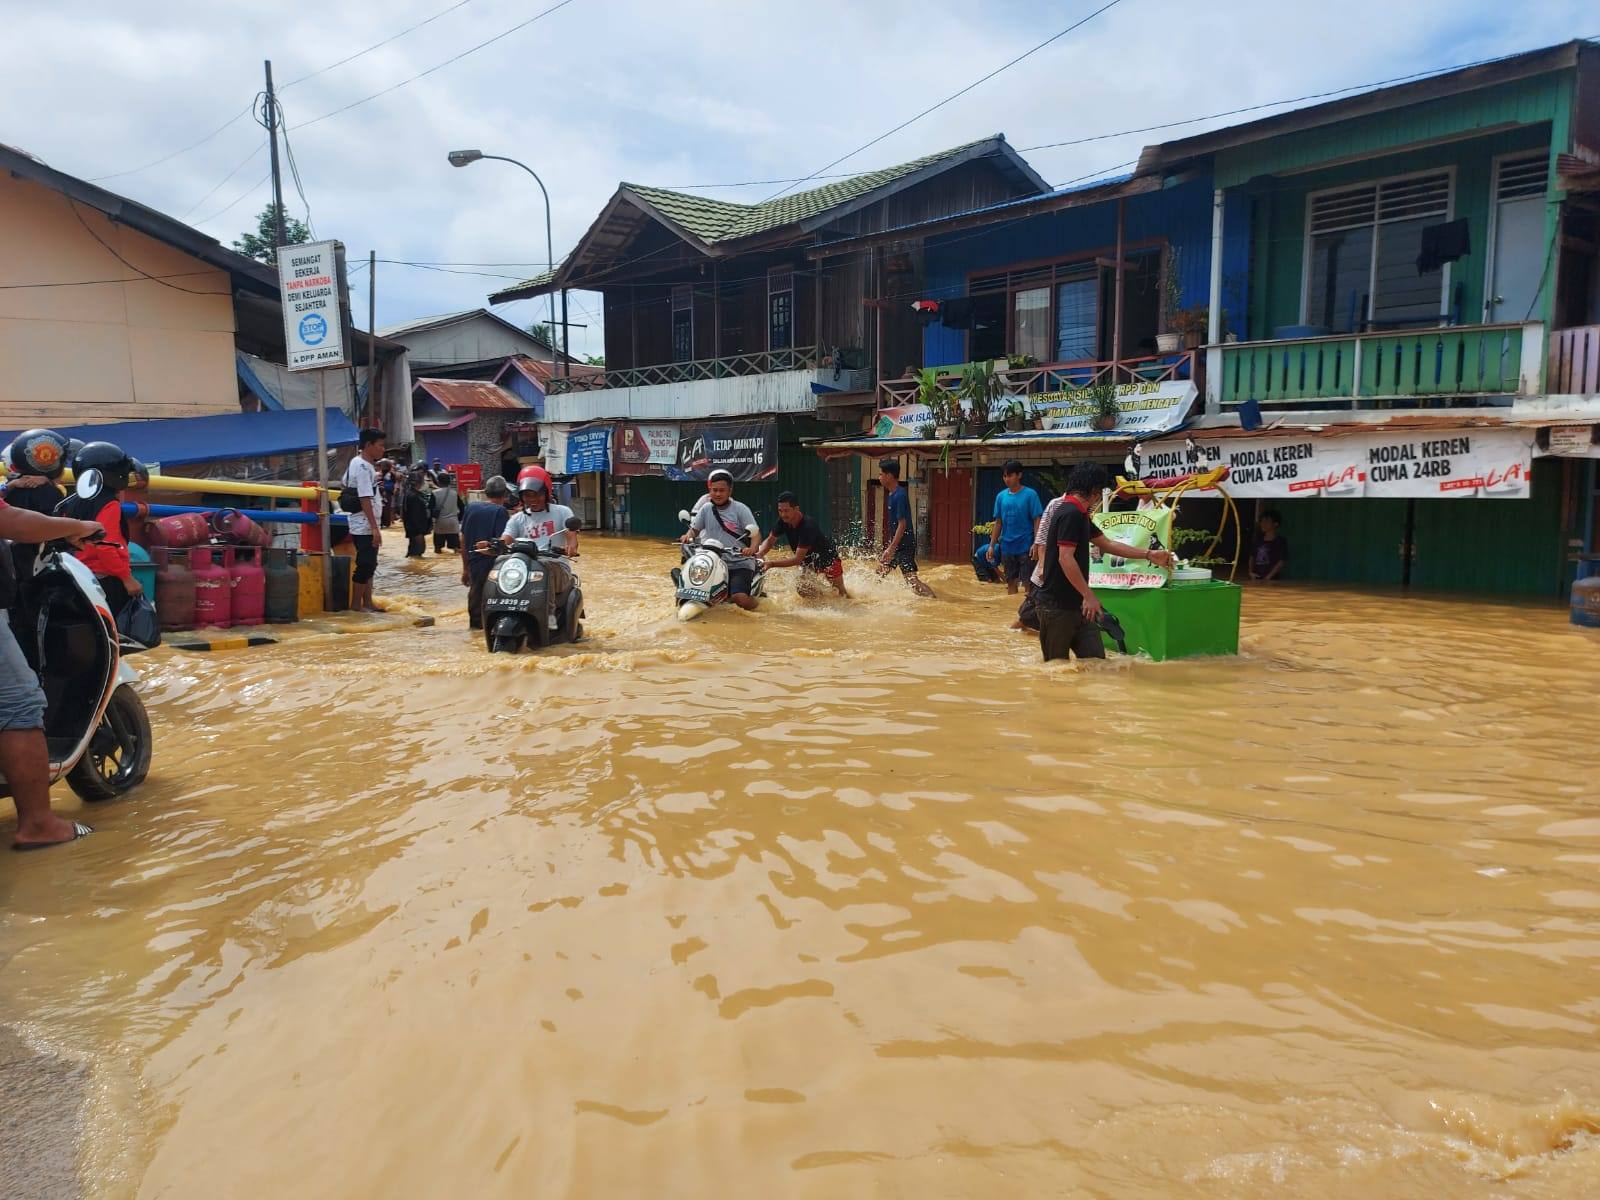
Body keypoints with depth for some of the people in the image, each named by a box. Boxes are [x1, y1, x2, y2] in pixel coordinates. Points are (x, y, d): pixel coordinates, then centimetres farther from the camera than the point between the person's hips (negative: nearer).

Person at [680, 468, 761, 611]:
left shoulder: (739, 508, -6)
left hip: (740, 563, -5)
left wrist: (752, 548, -33)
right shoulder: (707, 509, 6)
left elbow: (756, 534, -12)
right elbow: (694, 529, 10)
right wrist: (688, 536, -14)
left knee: (739, 598, -25)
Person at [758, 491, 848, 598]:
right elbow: (770, 540, -9)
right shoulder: (783, 521, -18)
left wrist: (771, 563, -48)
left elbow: (798, 559, -42)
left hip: (828, 558, -6)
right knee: (803, 590, -6)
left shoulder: (808, 526, -40)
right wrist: (760, 554, -31)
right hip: (808, 561, 6)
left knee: (841, 593, 6)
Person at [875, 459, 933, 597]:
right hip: (896, 543, 10)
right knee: (881, 571, 18)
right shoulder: (892, 494, 10)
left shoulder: (900, 495, -19)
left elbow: (902, 524, -22)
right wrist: (889, 547, 22)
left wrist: (891, 549, -23)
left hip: (904, 544, -10)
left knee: (911, 580, -13)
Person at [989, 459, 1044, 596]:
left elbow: (1037, 520, -7)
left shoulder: (1030, 494, -7)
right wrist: (992, 545, 7)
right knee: (1011, 581, 12)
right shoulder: (1001, 496, 5)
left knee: (1029, 582, -1)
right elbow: (998, 523, 10)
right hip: (1007, 547, 4)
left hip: (1025, 547, -4)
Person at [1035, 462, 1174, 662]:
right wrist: (1089, 595, -21)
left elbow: (1107, 544, 20)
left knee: (1095, 659, 6)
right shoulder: (1071, 514, -18)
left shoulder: (1080, 515, 14)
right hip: (1057, 606, -10)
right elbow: (1066, 558, -24)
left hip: (1075, 604, 10)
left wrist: (1148, 555, 19)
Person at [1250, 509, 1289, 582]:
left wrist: (1268, 577, -15)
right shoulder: (1258, 538, 12)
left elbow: (1282, 562, -9)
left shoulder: (1281, 541, -4)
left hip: (1272, 580, -5)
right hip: (1257, 579, 5)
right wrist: (1251, 572, 3)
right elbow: (1252, 556, 19)